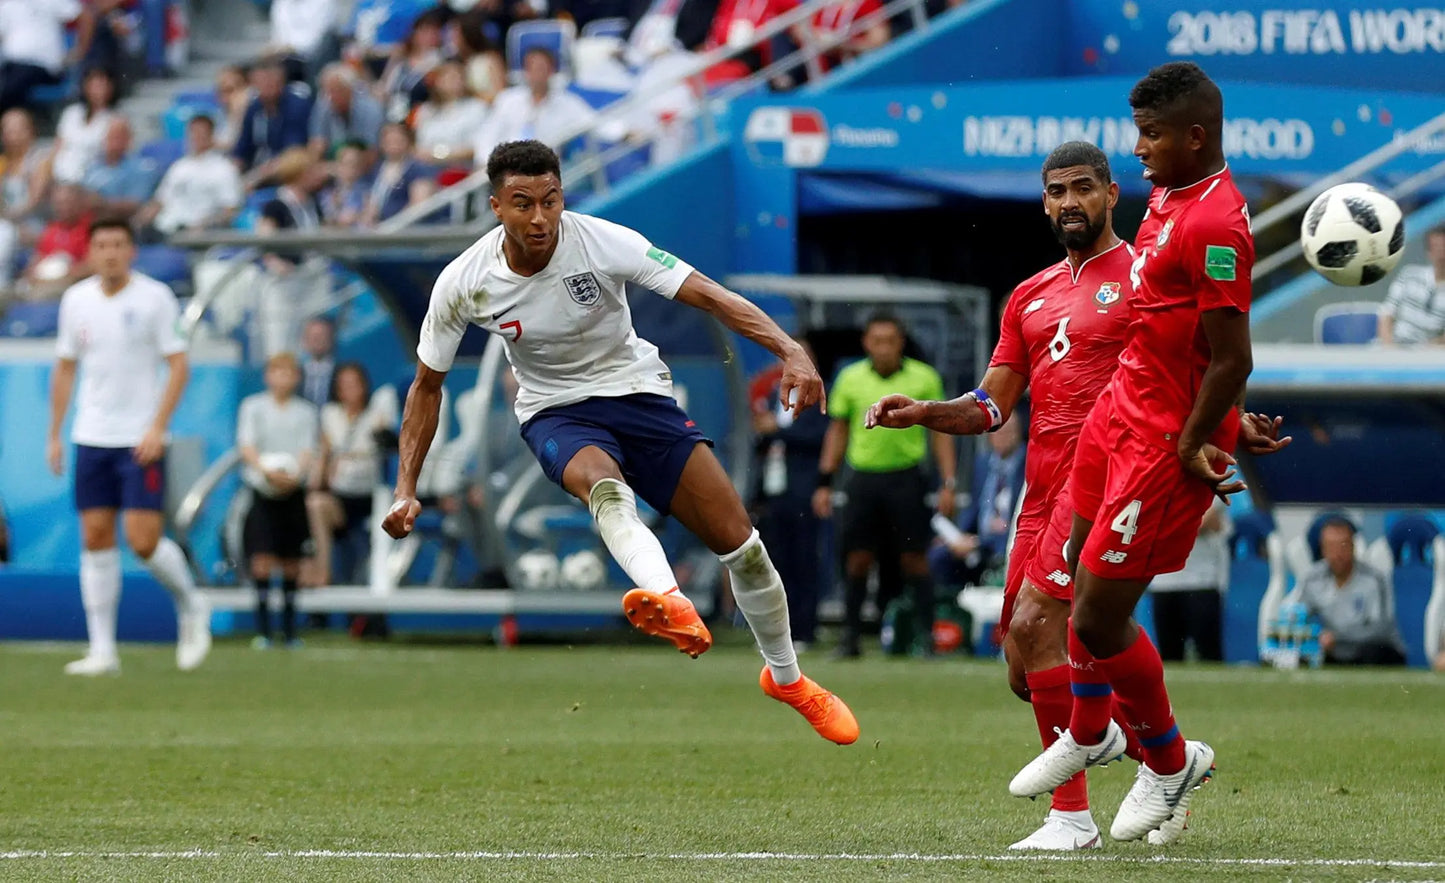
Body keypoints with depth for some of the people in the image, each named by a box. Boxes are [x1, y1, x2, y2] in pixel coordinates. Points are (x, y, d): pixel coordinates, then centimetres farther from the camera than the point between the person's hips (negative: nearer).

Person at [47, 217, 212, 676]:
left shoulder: (155, 298, -5)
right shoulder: (76, 300, 7)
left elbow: (178, 366, -6)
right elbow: (65, 368, 16)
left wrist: (158, 428, -15)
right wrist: (54, 435, 12)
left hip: (141, 441, -4)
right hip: (92, 438, 4)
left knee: (144, 541, -12)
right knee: (96, 538, 0)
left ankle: (191, 607, 16)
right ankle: (102, 650, 4)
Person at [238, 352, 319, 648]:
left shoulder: (305, 412, 9)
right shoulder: (253, 407, 5)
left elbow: (308, 451, 0)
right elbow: (246, 445, -6)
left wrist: (294, 474, -21)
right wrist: (266, 470, -25)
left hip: (294, 491, 2)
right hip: (260, 491, -2)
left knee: (291, 563, 5)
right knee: (262, 558, -11)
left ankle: (290, 628, 13)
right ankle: (263, 628, -10)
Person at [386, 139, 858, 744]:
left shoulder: (602, 242, -20)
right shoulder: (463, 284, -14)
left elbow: (708, 295, -24)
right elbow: (427, 385, 0)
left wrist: (790, 350, -37)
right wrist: (406, 490, -4)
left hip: (637, 392, 1)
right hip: (556, 414, -1)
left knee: (738, 542, -5)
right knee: (603, 485, -38)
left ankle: (786, 677, 21)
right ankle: (669, 603, -66)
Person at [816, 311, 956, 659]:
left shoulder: (924, 379, 0)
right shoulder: (850, 379, 5)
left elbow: (940, 432, 4)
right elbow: (838, 432, 13)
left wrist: (948, 484, -2)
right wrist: (824, 483, 10)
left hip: (907, 478, -2)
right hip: (863, 477, 2)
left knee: (914, 558, -4)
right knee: (857, 559, 1)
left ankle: (925, 636, 1)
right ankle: (850, 636, 8)